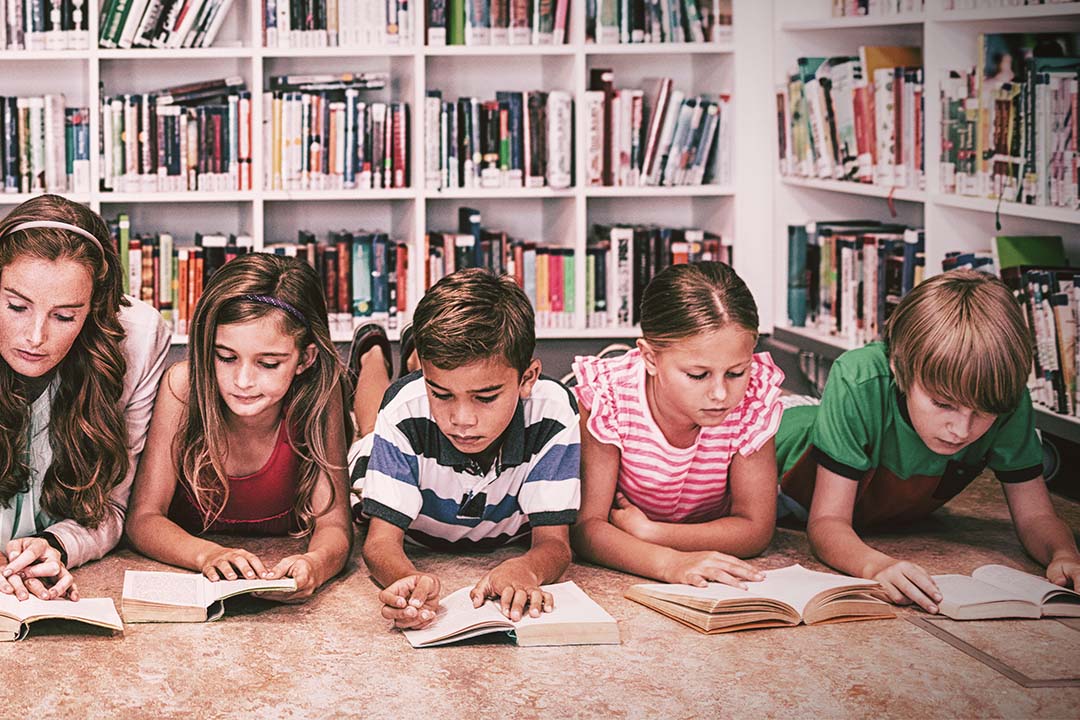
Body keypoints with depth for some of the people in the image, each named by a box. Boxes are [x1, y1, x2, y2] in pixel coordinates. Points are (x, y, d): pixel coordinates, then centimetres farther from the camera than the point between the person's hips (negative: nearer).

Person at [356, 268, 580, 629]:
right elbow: (382, 541, -39)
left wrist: (525, 569, -61)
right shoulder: (406, 412, -38)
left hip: (506, 541, 2)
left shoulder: (552, 414, -38)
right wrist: (409, 580, -65)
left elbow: (553, 541, -35)